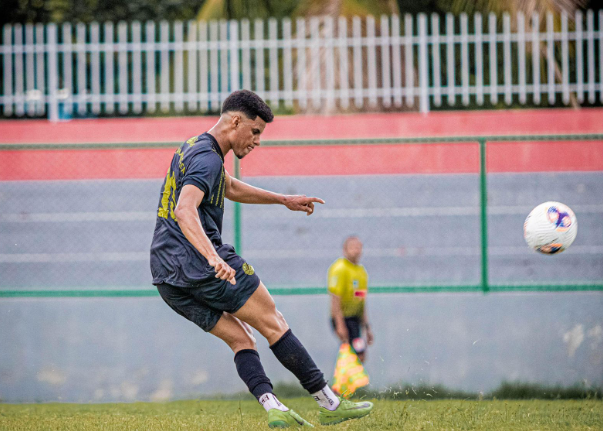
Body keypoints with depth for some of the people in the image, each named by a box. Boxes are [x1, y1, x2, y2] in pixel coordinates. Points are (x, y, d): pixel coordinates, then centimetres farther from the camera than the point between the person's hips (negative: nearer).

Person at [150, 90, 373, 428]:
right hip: (201, 265, -10)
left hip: (168, 279, 10)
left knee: (241, 338, 7)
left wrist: (283, 200, 42)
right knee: (272, 323, -1)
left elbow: (230, 188, 39)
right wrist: (214, 259, -44)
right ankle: (330, 404, 0)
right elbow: (184, 211, -31)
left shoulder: (195, 148, 20)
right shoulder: (207, 159, -13)